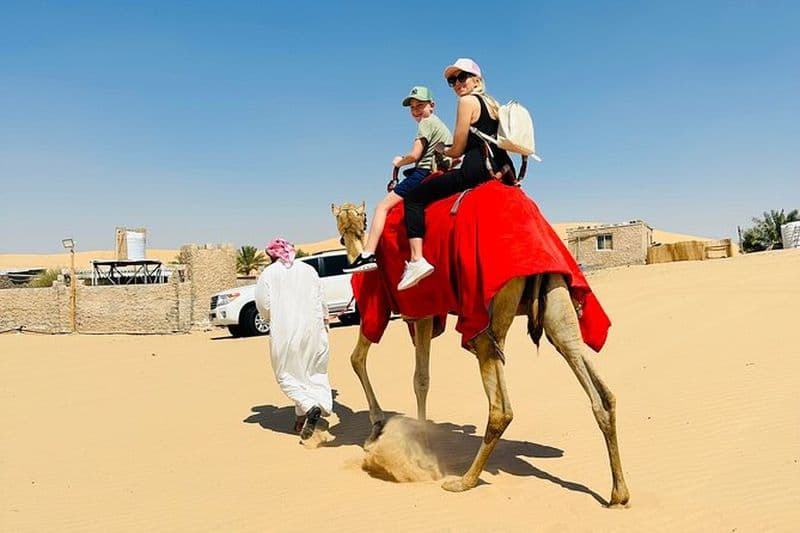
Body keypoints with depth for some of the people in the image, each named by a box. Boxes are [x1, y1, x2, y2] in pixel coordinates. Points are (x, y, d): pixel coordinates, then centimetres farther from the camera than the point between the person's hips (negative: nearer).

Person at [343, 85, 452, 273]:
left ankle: (368, 255, -17)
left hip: (425, 174, -10)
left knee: (383, 206, -7)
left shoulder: (427, 122, -5)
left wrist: (399, 162, 7)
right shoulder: (440, 124, 24)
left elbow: (414, 155, -14)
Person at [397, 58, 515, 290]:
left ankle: (417, 260, -21)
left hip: (476, 170, -9)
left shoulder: (467, 101, -1)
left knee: (414, 197, -6)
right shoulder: (493, 104, 23)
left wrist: (442, 150, 16)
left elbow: (458, 149, -5)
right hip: (501, 169, 9)